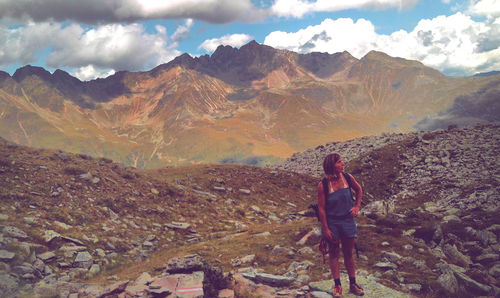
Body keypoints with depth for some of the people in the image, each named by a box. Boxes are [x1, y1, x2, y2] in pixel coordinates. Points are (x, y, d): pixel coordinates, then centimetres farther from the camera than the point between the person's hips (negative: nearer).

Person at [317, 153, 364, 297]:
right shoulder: (323, 185, -18)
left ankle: (352, 284, 27)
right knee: (334, 253, 10)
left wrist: (357, 206, 2)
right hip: (332, 222, -3)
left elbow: (359, 190, 13)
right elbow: (321, 208, -12)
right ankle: (337, 285, 22)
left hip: (347, 220, 3)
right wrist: (326, 229, -11)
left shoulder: (348, 177, -8)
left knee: (348, 253, 14)